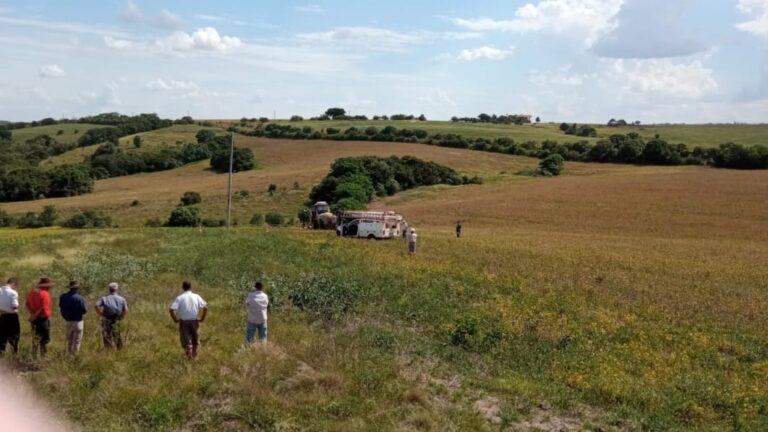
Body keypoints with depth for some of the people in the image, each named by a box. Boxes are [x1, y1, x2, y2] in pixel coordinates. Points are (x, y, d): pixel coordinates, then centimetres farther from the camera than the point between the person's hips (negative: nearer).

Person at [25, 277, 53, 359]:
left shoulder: (32, 292, 7)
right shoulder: (45, 294, -18)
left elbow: (26, 304, 7)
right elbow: (43, 308, -22)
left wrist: (32, 314, -2)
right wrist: (35, 316, -10)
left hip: (35, 319, 7)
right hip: (43, 318, -7)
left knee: (35, 338, 17)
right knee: (44, 339, 3)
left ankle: (34, 356, 23)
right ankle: (43, 356, 5)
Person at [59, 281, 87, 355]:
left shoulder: (63, 297, -4)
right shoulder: (79, 298, -19)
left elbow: (61, 306, 7)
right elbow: (84, 310, -17)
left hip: (68, 321, 5)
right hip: (77, 322, -5)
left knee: (69, 340, 20)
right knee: (77, 341, 3)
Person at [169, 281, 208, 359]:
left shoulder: (179, 298, -5)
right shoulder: (196, 296, 0)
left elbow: (171, 309, -15)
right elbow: (205, 307, -7)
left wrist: (175, 319, -3)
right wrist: (202, 318, 3)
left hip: (184, 321, -2)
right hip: (194, 321, 2)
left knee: (186, 339, 5)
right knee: (195, 339, 20)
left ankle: (189, 355, -8)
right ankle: (194, 355, 31)